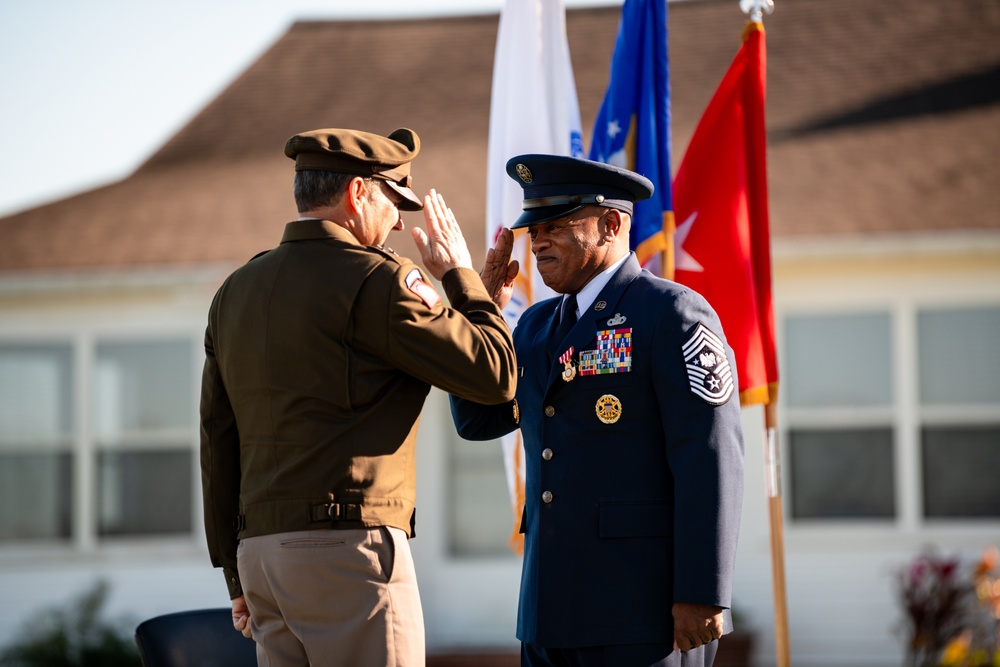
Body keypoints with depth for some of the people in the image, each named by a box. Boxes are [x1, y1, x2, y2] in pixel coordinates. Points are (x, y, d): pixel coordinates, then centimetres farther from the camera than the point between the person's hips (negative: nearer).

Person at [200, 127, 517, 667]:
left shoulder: (234, 293, 15)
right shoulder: (374, 280, -9)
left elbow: (217, 445, 16)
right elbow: (495, 373, -7)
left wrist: (239, 577, 20)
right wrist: (459, 273, 7)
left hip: (261, 547, 8)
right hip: (350, 543, -8)